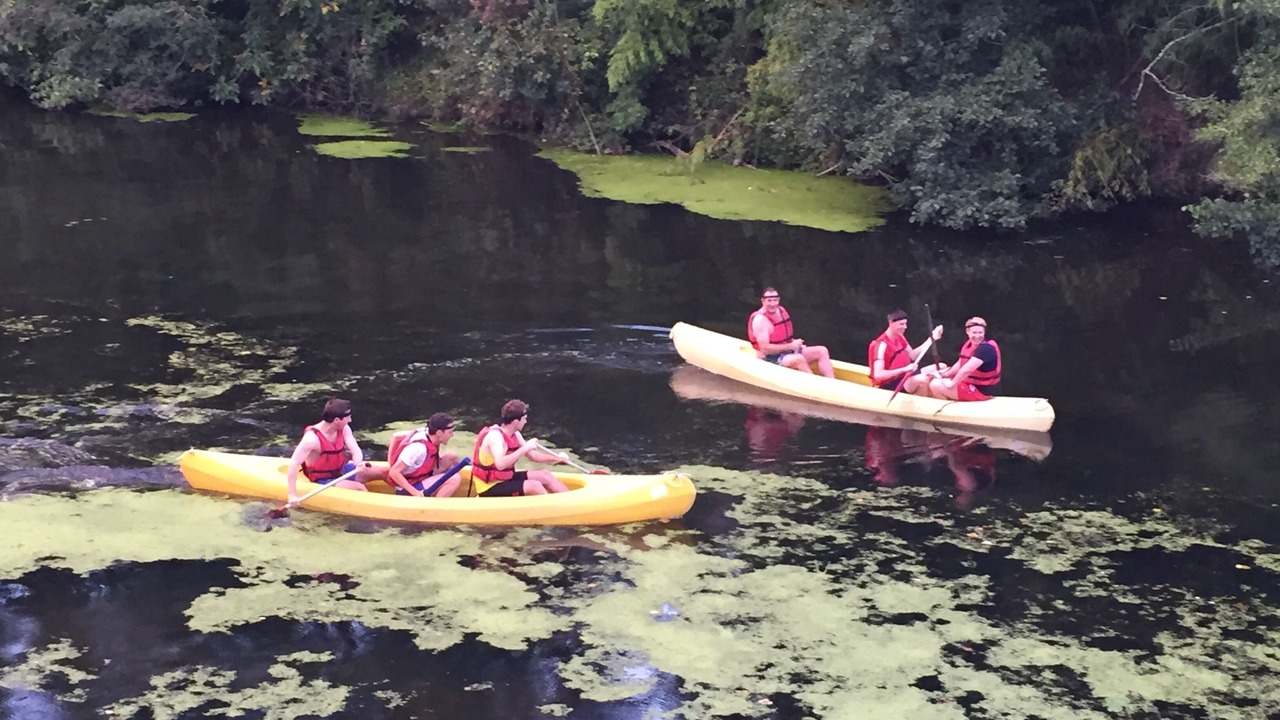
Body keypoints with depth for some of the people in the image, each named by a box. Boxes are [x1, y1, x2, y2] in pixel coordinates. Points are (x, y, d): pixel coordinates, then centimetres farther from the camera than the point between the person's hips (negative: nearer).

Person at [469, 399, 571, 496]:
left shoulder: (514, 434, 5)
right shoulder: (495, 436, -24)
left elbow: (532, 455, 13)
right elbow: (500, 464, -40)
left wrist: (556, 458, 3)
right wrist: (525, 448, -36)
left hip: (506, 478, 10)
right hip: (490, 488, -10)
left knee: (544, 475, 6)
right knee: (534, 486, -23)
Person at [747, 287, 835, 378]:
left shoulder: (781, 311, 8)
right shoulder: (760, 319, -18)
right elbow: (765, 348, -24)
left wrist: (795, 343, 3)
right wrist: (790, 346, -22)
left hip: (788, 352, 9)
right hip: (770, 358, -9)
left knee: (822, 351, -2)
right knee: (798, 358, -37)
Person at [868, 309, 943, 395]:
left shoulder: (899, 337, 6)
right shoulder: (882, 344, -24)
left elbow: (912, 355, 17)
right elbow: (878, 375, -32)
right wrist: (904, 369, -37)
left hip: (904, 376, 10)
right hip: (889, 385, -10)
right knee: (923, 379, -34)